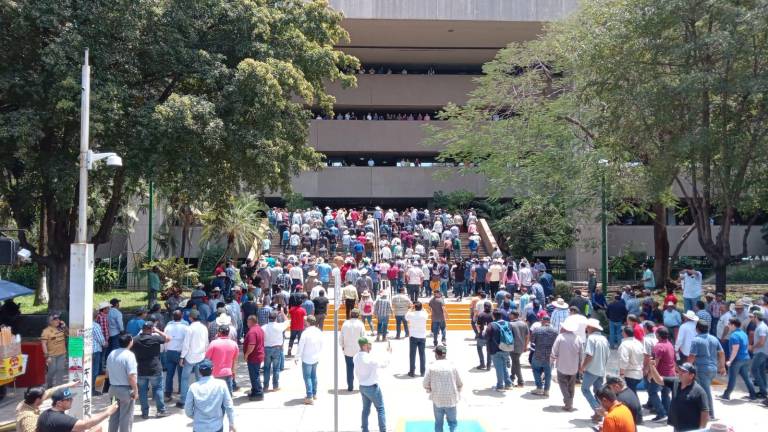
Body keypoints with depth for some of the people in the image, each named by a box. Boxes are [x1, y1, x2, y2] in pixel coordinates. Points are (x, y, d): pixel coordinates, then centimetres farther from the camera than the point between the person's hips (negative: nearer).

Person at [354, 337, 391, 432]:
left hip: (362, 387, 7)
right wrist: (388, 352, -6)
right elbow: (384, 363, -18)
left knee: (366, 409, 19)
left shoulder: (356, 357, -5)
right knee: (380, 409, 7)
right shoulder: (370, 358, -28)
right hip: (372, 387, -7)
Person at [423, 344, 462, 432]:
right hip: (451, 400, 0)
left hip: (437, 400, 0)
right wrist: (457, 393, 20)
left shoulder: (432, 367, -6)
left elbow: (425, 384, -4)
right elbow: (460, 384, 2)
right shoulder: (452, 366, -4)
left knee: (438, 423, 14)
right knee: (452, 421, 15)